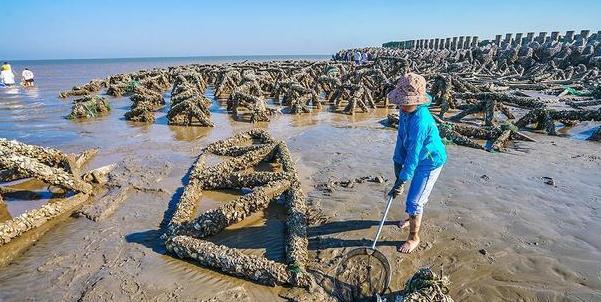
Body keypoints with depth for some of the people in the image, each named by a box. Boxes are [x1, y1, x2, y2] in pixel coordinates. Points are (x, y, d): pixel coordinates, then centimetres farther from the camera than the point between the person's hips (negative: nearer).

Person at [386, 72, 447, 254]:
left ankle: (414, 238, 17)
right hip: (419, 160, 9)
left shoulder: (420, 121, -36)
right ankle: (411, 219, 53)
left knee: (414, 201, -4)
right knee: (415, 195, 28)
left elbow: (413, 154, -33)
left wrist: (401, 181, -28)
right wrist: (398, 162, 0)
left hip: (430, 163, -8)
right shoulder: (405, 111, -9)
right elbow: (401, 138, 0)